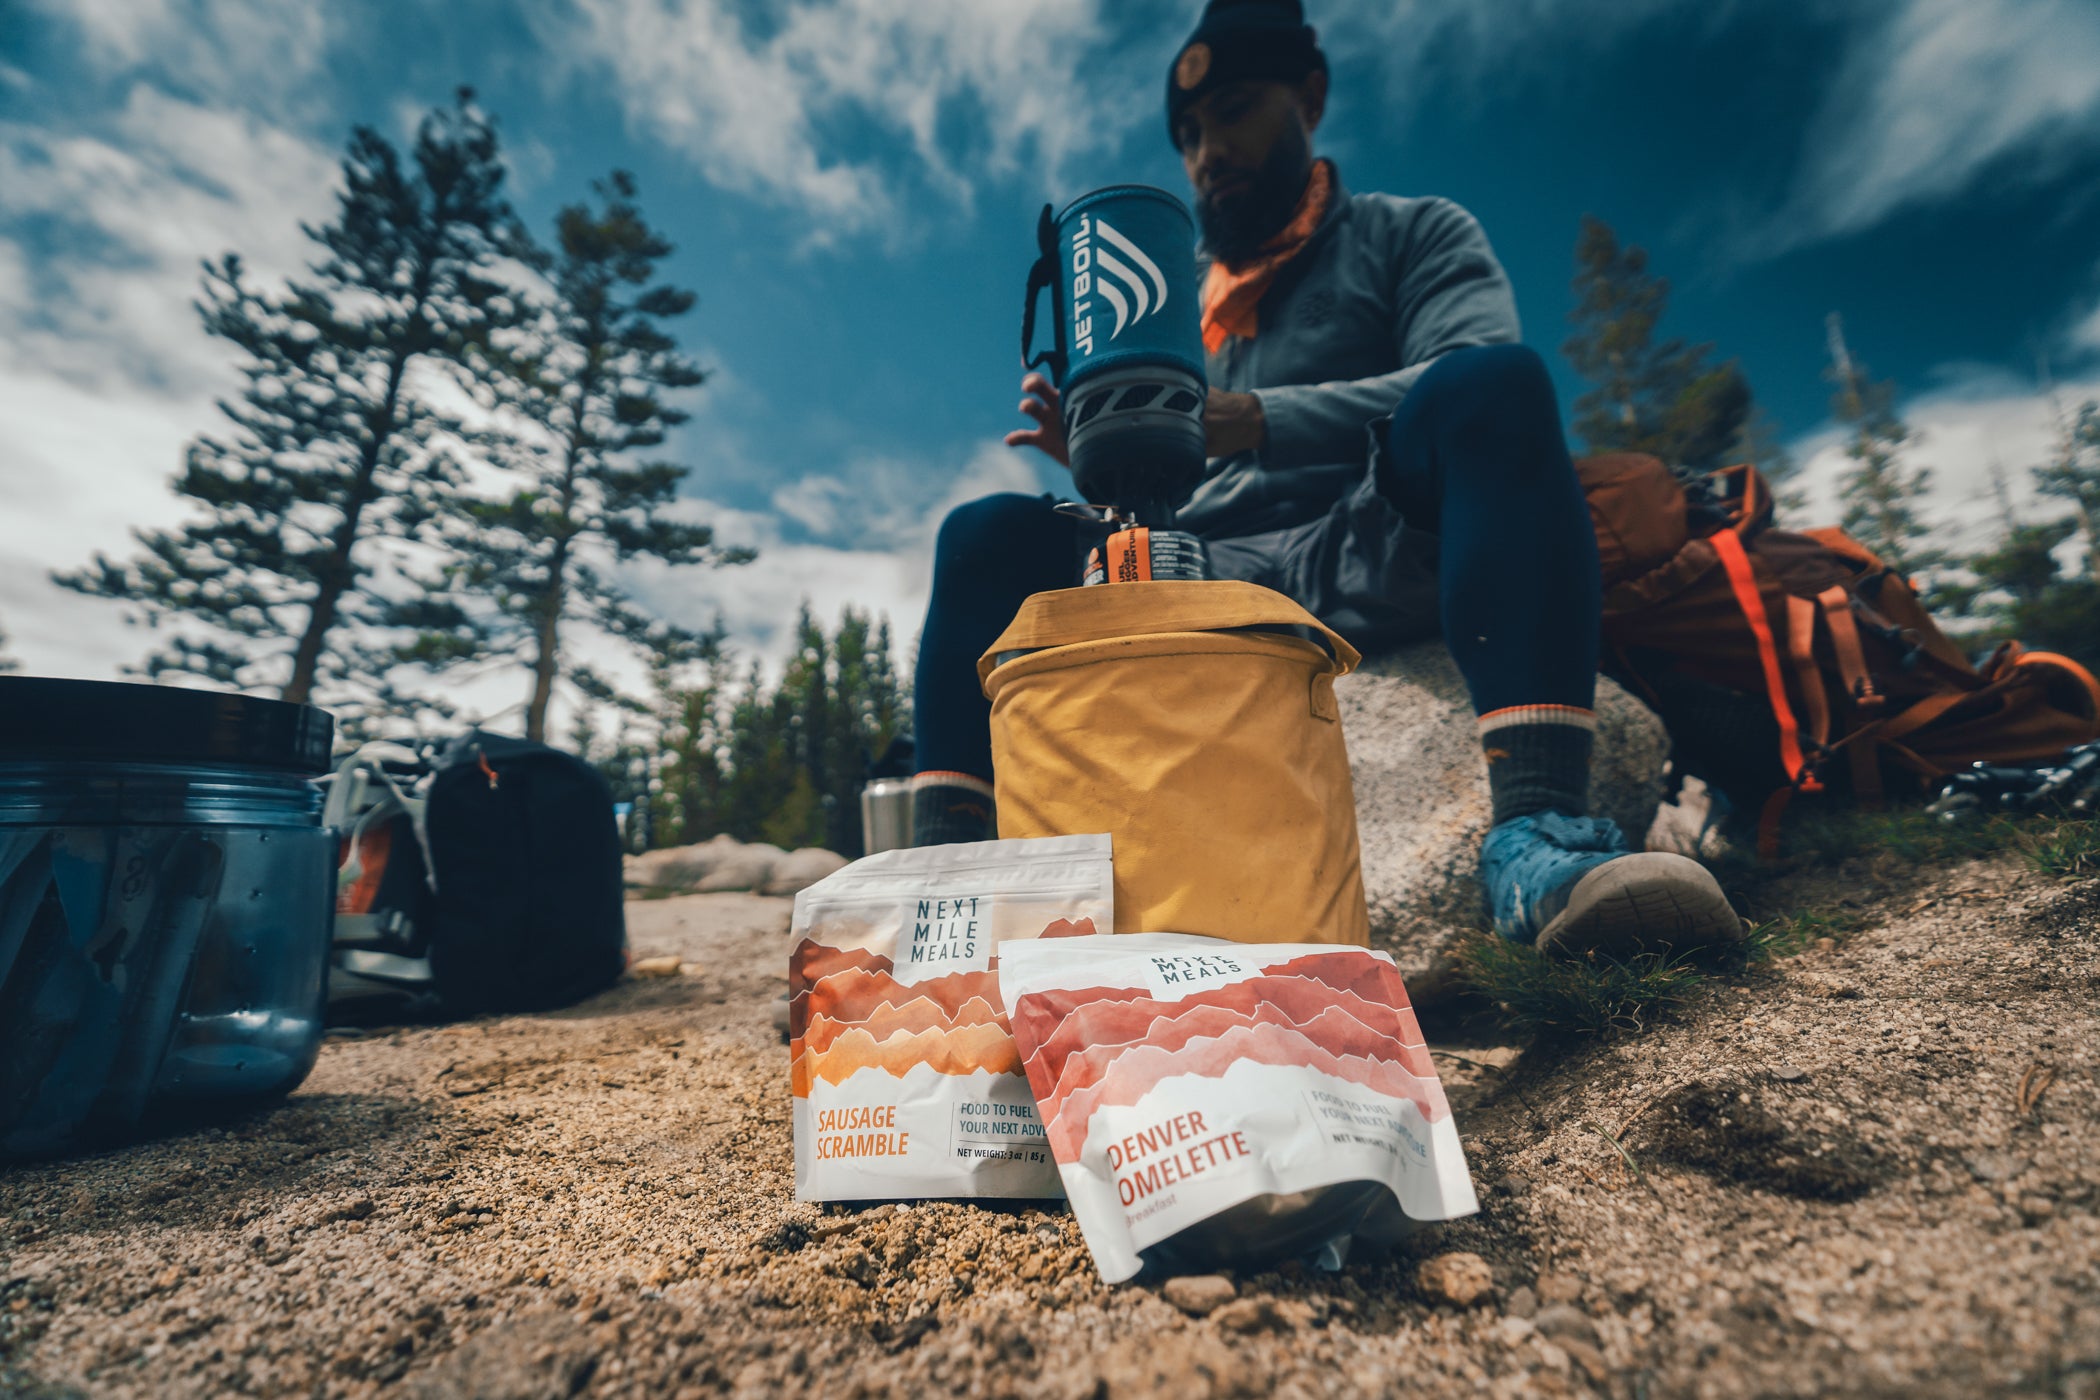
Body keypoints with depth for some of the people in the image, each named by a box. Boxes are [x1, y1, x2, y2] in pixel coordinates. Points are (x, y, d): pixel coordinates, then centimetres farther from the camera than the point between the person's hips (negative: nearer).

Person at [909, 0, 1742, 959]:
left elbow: (1477, 388, -6)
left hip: (1369, 560, -2)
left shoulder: (1411, 234, 17)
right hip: (1198, 582, 3)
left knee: (1492, 383, -29)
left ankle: (1535, 832, -41)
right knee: (989, 533, -12)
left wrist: (1253, 421, -20)